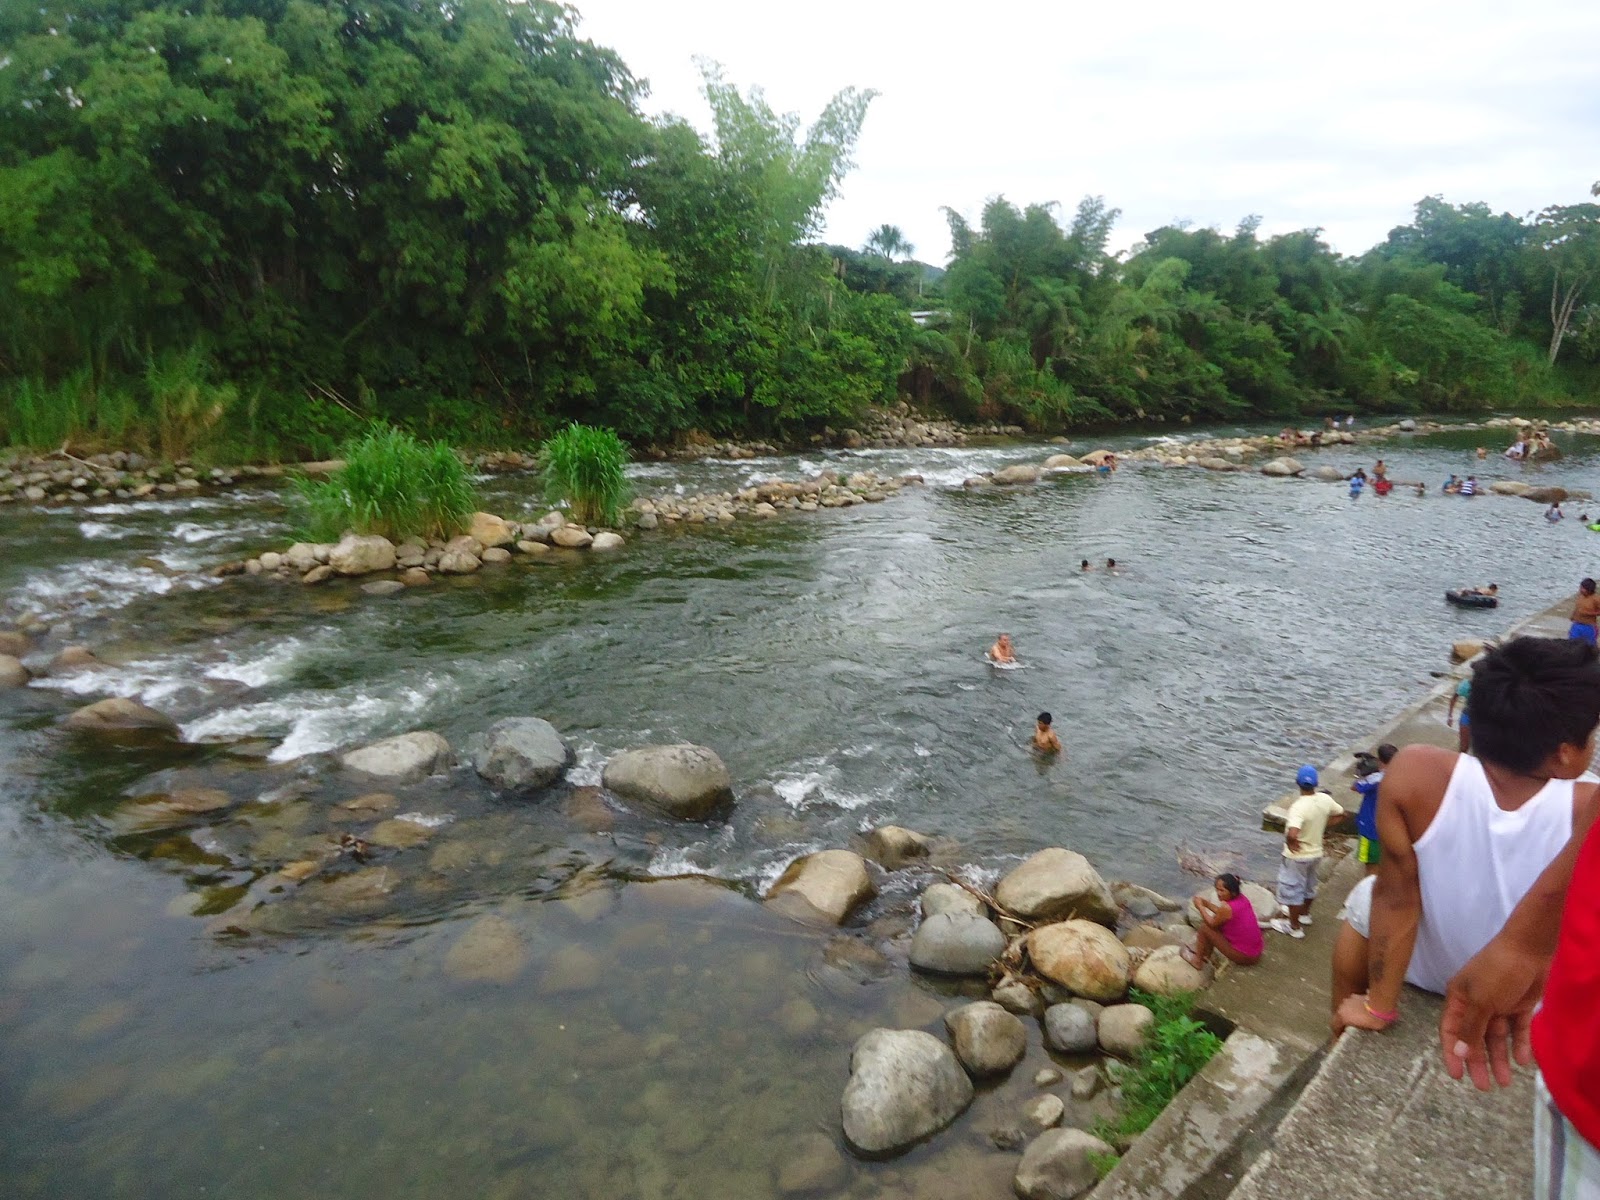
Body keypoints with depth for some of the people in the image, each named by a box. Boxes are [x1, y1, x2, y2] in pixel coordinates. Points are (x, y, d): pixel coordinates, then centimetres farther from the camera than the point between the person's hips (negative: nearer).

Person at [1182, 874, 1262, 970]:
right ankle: (1206, 955, 37)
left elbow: (1211, 923, -8)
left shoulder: (1227, 907, -26)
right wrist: (1207, 904, 10)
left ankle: (1197, 961, 20)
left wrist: (1200, 906, 2)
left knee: (1204, 927, 1)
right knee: (1219, 921, 20)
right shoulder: (1242, 898, -3)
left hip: (1242, 956, -8)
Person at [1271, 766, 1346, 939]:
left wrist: (1291, 843, -24)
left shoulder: (1299, 806, -33)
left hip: (1297, 856, -7)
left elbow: (1292, 834, -46)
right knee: (1309, 884, 28)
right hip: (1316, 852, 7)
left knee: (1292, 889, 12)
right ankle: (1304, 913, 51)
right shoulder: (1325, 799, -13)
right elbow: (1341, 813, 8)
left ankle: (1294, 926, 26)